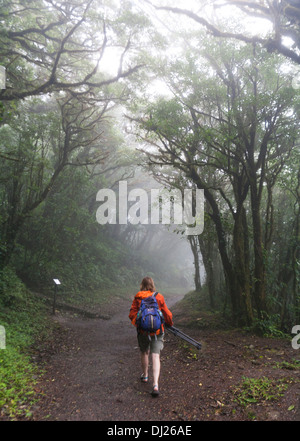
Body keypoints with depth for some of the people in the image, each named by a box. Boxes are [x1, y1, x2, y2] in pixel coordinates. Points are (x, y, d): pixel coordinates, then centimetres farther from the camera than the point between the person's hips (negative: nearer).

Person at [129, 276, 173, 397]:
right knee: (155, 356, 0)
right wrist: (169, 323, 20)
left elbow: (132, 314, -6)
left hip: (143, 331, 1)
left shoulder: (137, 298, -4)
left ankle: (145, 375, 41)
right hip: (157, 330, -1)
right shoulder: (159, 297, -4)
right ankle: (155, 384, -11)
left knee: (144, 353, 22)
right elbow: (167, 314, 3)